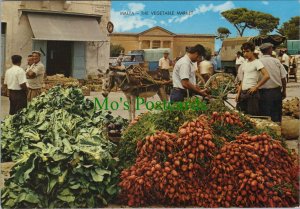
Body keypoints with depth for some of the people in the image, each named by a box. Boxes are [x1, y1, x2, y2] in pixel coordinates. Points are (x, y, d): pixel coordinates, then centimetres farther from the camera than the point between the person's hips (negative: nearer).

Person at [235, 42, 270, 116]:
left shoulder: (257, 62, -7)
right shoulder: (244, 64, 16)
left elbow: (266, 76, -19)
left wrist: (256, 87, -16)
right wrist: (238, 93, 13)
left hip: (251, 92, -7)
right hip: (243, 93, 8)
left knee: (252, 115, -7)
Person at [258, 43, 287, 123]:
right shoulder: (276, 61, -3)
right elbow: (283, 77, 0)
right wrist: (284, 91, 11)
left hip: (264, 92, -2)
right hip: (277, 91, 2)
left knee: (265, 116, 5)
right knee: (277, 114, 14)